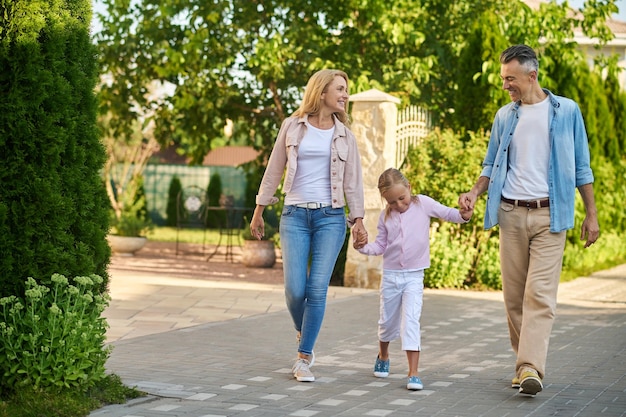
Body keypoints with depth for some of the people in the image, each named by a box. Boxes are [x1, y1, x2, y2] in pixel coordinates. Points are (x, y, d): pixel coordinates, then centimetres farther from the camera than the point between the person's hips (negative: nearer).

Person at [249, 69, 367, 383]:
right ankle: (302, 333, 25)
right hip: (295, 216, -1)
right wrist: (259, 211, 10)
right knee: (295, 289, -8)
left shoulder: (344, 135, 8)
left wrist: (358, 219, 3)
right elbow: (274, 170, 9)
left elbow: (353, 180, 10)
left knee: (317, 289, -7)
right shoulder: (292, 126, 4)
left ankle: (304, 358, 2)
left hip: (331, 217, 1)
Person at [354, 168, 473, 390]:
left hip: (414, 276, -3)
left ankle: (413, 373, -16)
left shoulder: (422, 204, -5)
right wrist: (363, 247, -14)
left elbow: (446, 213, -9)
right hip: (391, 275, 3)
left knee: (411, 321, -15)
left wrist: (462, 215, -29)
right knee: (388, 321, 16)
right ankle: (383, 356, 45)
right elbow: (380, 245, 5)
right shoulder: (385, 216, 1)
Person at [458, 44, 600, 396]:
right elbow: (492, 165, 16)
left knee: (540, 294, -13)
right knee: (514, 294, 4)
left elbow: (582, 167, 6)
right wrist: (475, 193, -2)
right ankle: (525, 361, 16)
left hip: (549, 215, -4)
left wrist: (592, 214, 3)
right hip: (511, 213, 4)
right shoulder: (504, 116, 11)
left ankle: (531, 368, -20)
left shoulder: (566, 111, 3)